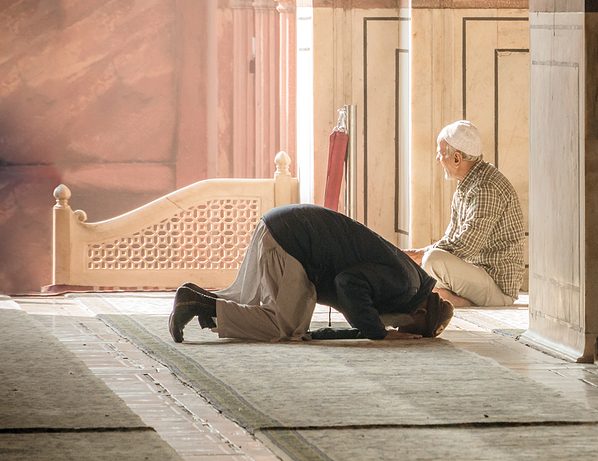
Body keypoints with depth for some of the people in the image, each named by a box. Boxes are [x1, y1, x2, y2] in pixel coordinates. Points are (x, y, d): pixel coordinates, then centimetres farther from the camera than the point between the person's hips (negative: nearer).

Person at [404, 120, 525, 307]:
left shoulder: (488, 188, -19)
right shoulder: (465, 187, 14)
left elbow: (466, 245, -23)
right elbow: (451, 240, 17)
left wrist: (420, 254, -14)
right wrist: (419, 254, 0)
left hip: (498, 285, -11)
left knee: (435, 260, -31)